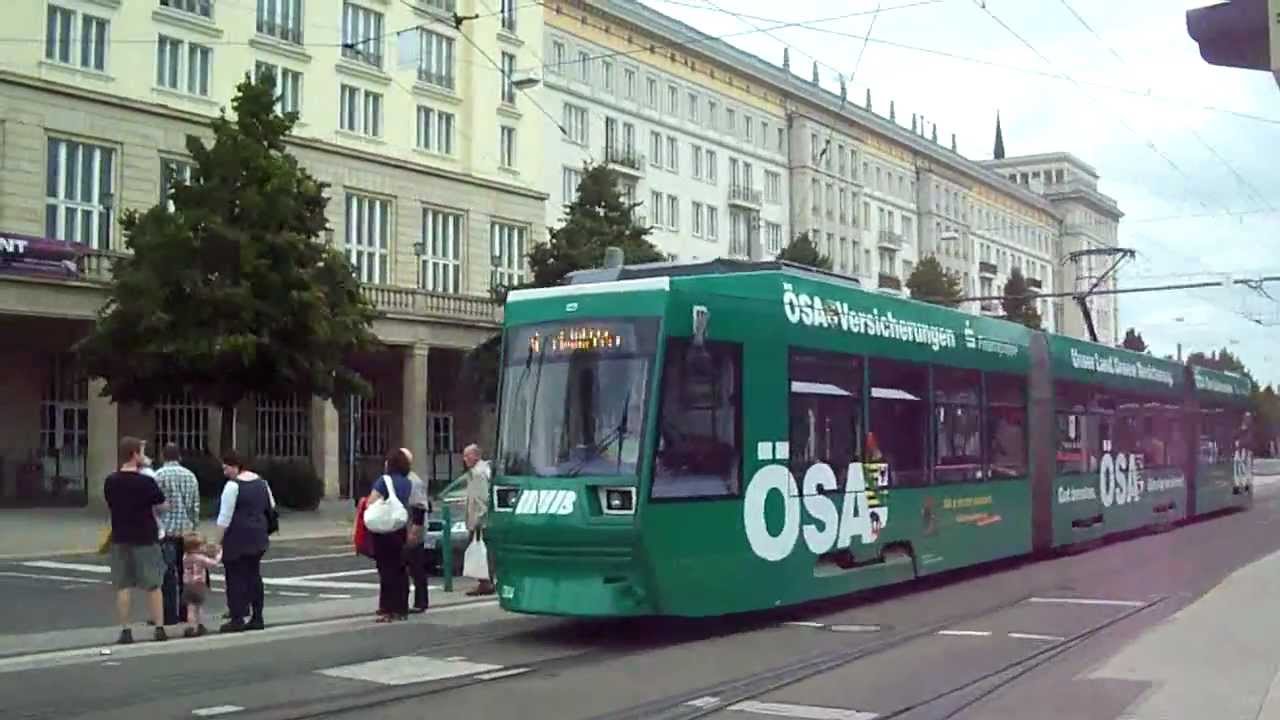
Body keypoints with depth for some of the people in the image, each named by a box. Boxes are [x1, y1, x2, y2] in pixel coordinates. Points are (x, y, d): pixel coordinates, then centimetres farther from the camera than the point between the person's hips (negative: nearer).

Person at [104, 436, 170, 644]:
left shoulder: (110, 482, -1)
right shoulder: (146, 482, -14)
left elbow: (110, 506, 11)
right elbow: (163, 507, -6)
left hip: (120, 539, 3)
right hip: (145, 539, -3)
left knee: (122, 587, 8)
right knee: (153, 586, 7)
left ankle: (125, 631, 6)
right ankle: (159, 629, 8)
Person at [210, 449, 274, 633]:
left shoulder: (233, 486, -14)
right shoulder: (260, 481, 9)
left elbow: (224, 518, -15)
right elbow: (272, 507, 17)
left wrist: (216, 541, -11)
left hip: (237, 539, -8)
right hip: (258, 536, 8)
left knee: (236, 577, 0)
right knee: (254, 574, 12)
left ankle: (237, 619, 1)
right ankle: (257, 618, 13)